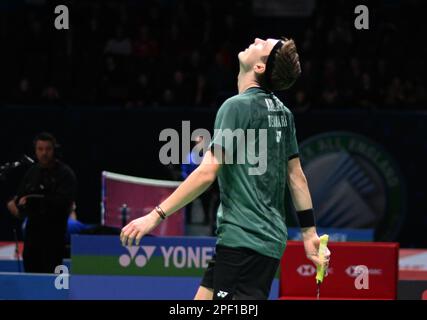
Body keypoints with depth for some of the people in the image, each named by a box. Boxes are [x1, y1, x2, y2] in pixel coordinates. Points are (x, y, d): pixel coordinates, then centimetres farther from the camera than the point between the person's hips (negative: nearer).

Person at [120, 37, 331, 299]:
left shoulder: (237, 106, -12)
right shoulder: (282, 113, 12)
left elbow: (206, 173, -18)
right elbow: (296, 176, 16)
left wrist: (156, 215, -18)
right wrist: (309, 233, 21)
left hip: (244, 241, -9)